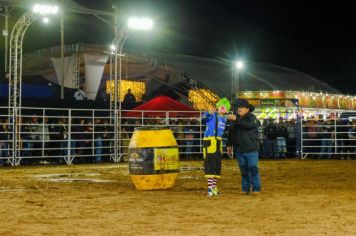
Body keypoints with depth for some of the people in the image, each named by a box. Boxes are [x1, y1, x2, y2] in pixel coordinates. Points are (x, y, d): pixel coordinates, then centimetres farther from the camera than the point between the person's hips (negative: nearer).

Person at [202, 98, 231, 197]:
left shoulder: (224, 119, 14)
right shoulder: (212, 115, -8)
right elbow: (204, 116, -30)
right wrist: (209, 113, -51)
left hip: (218, 142, 7)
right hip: (209, 141, -7)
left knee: (217, 165, 11)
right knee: (210, 164, -9)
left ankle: (214, 186, 21)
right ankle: (210, 187, -9)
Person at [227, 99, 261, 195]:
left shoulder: (252, 118, -6)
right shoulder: (235, 119, 12)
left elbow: (248, 125, -28)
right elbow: (230, 132, 18)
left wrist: (236, 120, -32)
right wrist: (229, 144, 14)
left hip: (251, 149, -5)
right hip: (239, 149, 6)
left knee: (253, 169, -5)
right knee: (243, 170, 10)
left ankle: (256, 189, -2)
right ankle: (245, 189, 16)